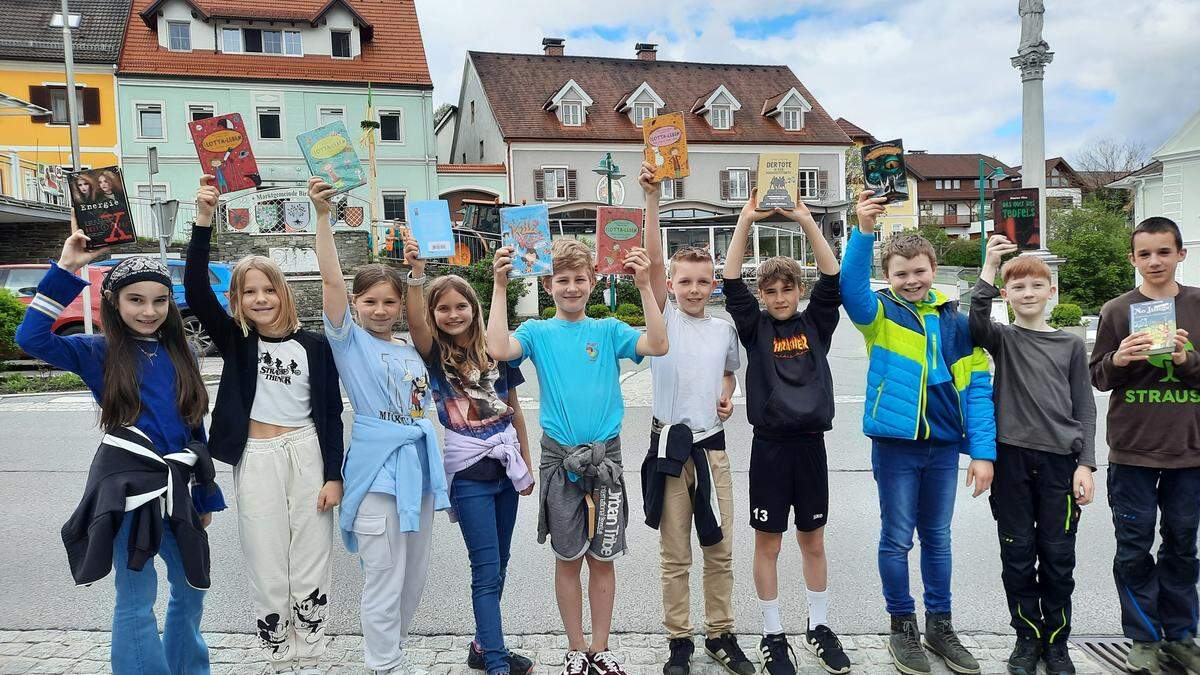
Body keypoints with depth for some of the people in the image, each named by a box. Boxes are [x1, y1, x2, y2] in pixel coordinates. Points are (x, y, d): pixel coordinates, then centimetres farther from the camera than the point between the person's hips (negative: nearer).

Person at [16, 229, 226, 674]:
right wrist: (64, 271, -18)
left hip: (176, 486, 5)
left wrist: (207, 495, 14)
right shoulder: (100, 353, -2)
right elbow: (31, 337, -20)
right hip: (125, 486, -5)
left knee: (192, 589, 17)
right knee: (136, 600, 2)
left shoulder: (180, 354, 8)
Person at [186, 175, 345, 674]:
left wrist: (332, 475, -2)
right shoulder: (234, 340, 2)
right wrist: (203, 220, -22)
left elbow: (331, 413, 2)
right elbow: (196, 288, -12)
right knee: (267, 568, 6)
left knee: (311, 564, 6)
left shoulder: (313, 345, 1)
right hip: (255, 459, 0)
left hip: (308, 454, 0)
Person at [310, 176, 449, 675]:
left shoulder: (411, 351, 13)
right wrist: (323, 215, -22)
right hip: (376, 466, -6)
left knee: (414, 575, 15)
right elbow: (331, 279, -16)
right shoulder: (350, 341, -4)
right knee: (384, 578, -1)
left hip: (418, 464, 7)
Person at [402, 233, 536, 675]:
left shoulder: (496, 352, 4)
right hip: (468, 473, -4)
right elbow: (415, 323, -26)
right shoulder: (434, 354, -4)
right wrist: (416, 272, -40)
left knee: (497, 567, 13)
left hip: (506, 468, 4)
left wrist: (526, 463, 12)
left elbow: (514, 409, 11)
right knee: (486, 570, -5)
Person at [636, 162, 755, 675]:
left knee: (720, 550, 10)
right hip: (670, 444, -3)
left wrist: (727, 398, 3)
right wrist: (651, 199, -23)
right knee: (675, 555, 6)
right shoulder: (664, 319, -2)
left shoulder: (724, 329, 9)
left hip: (713, 444, 3)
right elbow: (653, 262, -14)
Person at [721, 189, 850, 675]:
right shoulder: (755, 328, 1)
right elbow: (732, 281, -9)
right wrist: (746, 220, -13)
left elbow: (832, 278, -5)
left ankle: (819, 627, 30)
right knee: (768, 544, 7)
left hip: (810, 444, 2)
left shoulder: (816, 324, 5)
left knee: (813, 542, 14)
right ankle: (773, 635, 21)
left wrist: (806, 220, -11)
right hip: (769, 446, -2)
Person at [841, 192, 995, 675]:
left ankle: (940, 626, 30)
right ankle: (902, 627, 23)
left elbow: (977, 389, 1)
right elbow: (851, 287, -26)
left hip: (944, 446, 3)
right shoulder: (880, 314, -4)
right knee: (897, 539, 7)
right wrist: (864, 231, -39)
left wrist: (983, 452, -5)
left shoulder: (956, 322, 3)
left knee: (937, 538, 15)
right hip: (895, 442, -3)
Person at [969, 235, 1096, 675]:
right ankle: (1027, 638, 22)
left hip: (1060, 460, 1)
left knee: (1058, 558, 6)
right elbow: (977, 322, -20)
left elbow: (1084, 408, 7)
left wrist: (1085, 464, -2)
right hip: (1012, 457, -1)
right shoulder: (1002, 338, 5)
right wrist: (989, 268, -22)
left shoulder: (1071, 345, 9)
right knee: (1018, 556, 7)